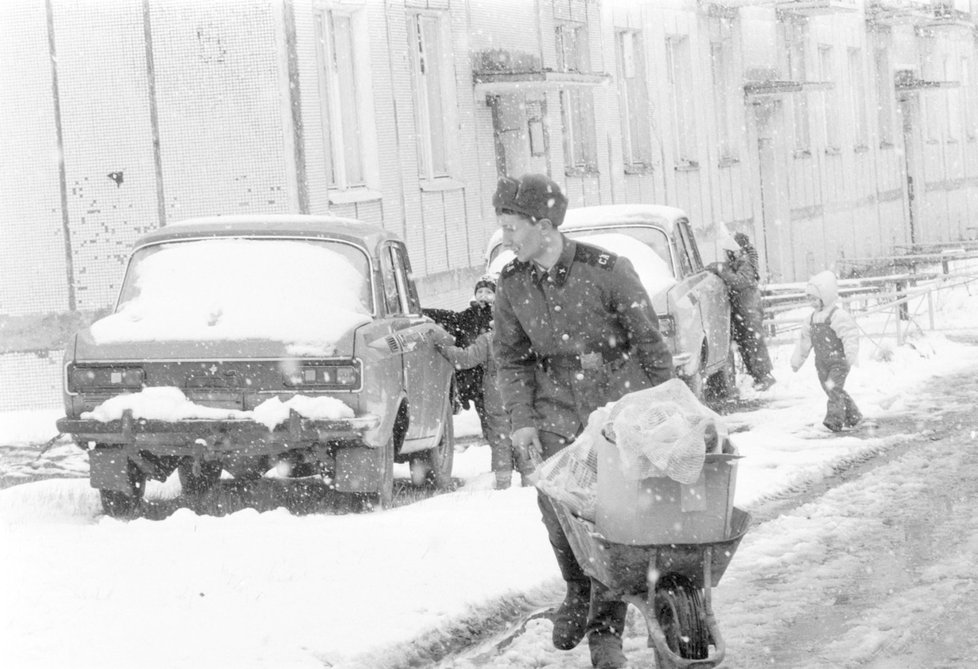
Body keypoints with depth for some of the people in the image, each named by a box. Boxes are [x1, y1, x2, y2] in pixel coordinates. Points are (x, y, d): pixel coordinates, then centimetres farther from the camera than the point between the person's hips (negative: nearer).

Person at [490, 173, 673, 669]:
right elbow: (511, 357, 9)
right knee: (557, 507, -10)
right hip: (558, 410, 3)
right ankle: (578, 592, 20)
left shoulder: (606, 271, -13)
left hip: (621, 405, -3)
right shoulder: (512, 284, 0)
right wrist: (521, 418, -2)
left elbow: (648, 342, -4)